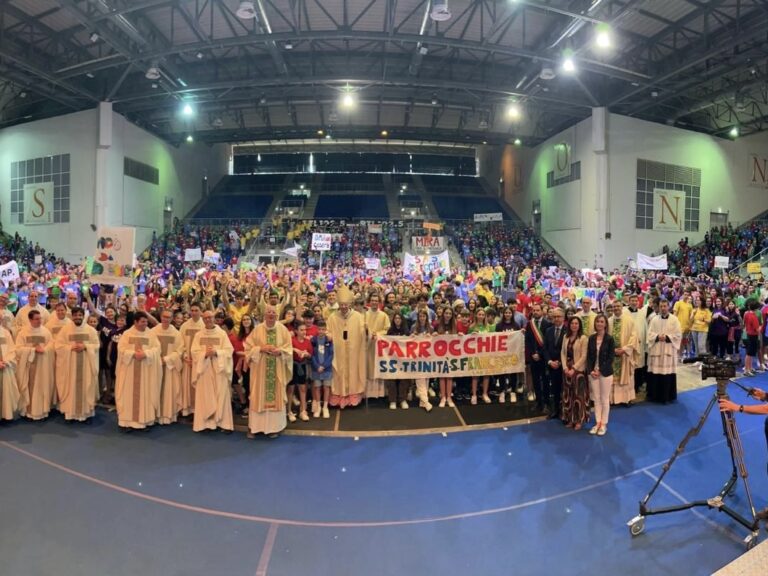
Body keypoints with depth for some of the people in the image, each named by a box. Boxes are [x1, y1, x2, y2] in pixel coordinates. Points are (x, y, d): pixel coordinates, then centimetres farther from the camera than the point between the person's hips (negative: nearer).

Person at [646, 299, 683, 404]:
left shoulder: (674, 319, 2)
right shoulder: (654, 319, 8)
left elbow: (678, 334, -3)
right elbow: (650, 333, 3)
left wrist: (667, 337, -15)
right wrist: (657, 336, -14)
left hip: (669, 350, -2)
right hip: (656, 350, 2)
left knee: (668, 373, -2)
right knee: (655, 373, 2)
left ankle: (667, 396, 9)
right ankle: (654, 395, 12)